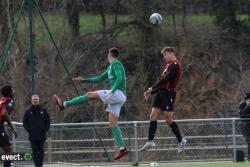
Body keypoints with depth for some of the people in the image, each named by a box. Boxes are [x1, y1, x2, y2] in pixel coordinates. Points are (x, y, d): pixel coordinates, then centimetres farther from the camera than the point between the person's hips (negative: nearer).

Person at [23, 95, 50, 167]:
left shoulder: (43, 111, 8)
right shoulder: (28, 111, 5)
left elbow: (48, 121, 12)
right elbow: (25, 122, 7)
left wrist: (45, 129, -1)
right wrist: (29, 130, -5)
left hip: (42, 135, 0)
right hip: (32, 135, 0)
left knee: (41, 150, -2)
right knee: (34, 151, -2)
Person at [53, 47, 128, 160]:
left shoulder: (116, 64, -3)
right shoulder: (110, 68, 27)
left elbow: (119, 78, -18)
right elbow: (99, 79, 35)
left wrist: (112, 92, -29)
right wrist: (83, 80, 32)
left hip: (118, 93, -9)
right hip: (115, 98, 9)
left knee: (90, 95, -8)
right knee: (112, 124, 3)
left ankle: (64, 104, -5)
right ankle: (122, 148, -3)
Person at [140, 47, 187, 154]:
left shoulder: (175, 65, -8)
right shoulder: (170, 66, 22)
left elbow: (166, 79, -18)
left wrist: (152, 88, -13)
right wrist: (151, 93, 17)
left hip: (168, 94, -9)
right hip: (161, 93, 9)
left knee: (168, 119, -6)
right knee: (153, 116, -1)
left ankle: (180, 140, 7)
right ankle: (150, 141, -4)